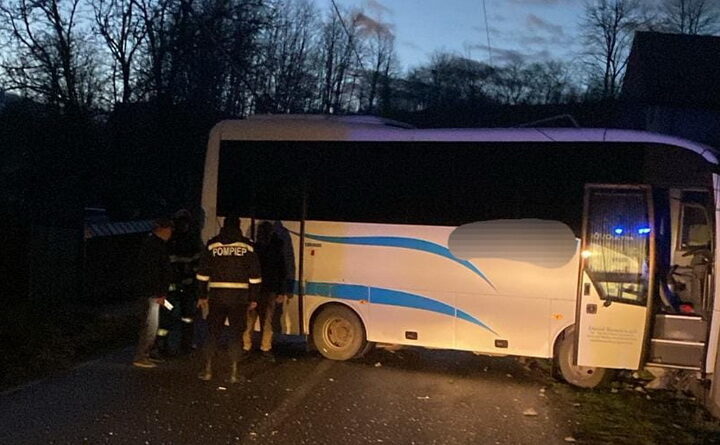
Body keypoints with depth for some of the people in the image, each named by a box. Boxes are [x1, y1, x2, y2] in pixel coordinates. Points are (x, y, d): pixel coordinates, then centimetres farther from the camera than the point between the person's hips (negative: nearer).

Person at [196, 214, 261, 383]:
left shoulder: (212, 245, 2)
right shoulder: (247, 246, 0)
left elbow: (203, 273, 3)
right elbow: (254, 275, 0)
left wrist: (202, 296, 9)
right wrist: (253, 298, 7)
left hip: (217, 295, 1)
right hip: (239, 297, -1)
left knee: (214, 333, 11)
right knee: (236, 334, 6)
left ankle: (207, 370, 13)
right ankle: (234, 372, 6)